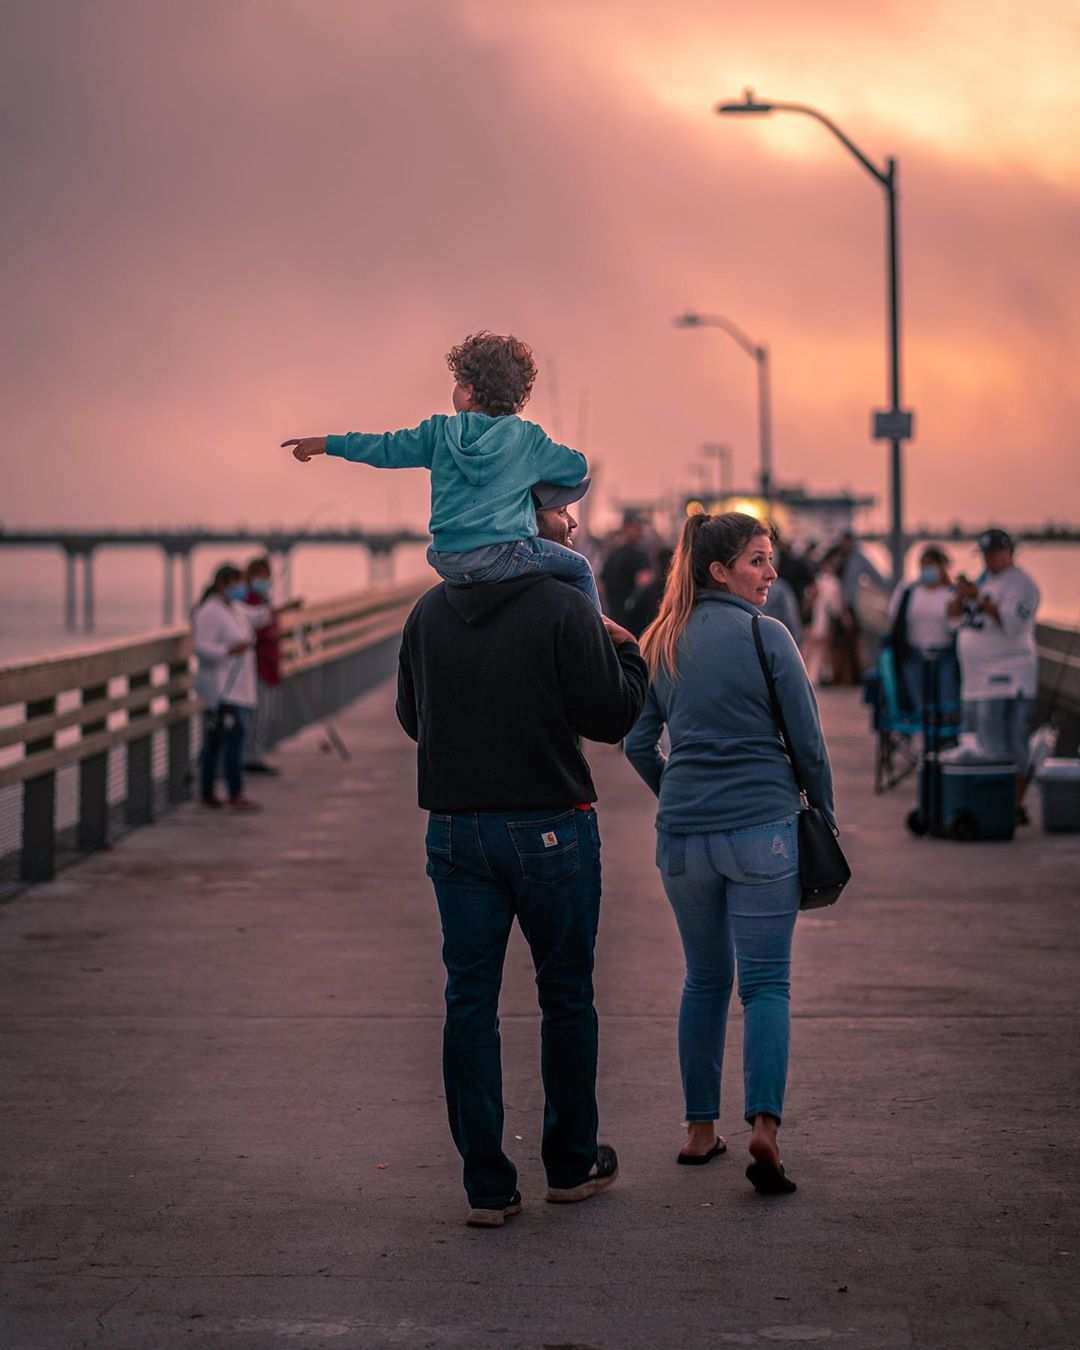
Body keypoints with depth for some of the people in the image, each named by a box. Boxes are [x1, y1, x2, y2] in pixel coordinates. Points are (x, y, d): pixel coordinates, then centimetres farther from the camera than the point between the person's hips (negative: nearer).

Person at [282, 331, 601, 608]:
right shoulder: (528, 439, 4)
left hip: (448, 564, 4)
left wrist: (327, 444, 27)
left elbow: (386, 449, 15)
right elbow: (577, 467, 11)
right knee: (579, 570, 14)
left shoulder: (441, 431, 9)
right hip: (501, 557, -3)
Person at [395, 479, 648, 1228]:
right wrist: (626, 652, 7)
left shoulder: (429, 613, 4)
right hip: (549, 829, -4)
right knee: (566, 996, 12)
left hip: (455, 828, 4)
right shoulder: (564, 612, -13)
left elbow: (411, 717, 12)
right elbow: (611, 716, -11)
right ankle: (572, 1163, 23)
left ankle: (487, 1184, 5)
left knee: (470, 1002, 5)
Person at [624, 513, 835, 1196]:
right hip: (763, 829, -4)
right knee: (766, 981, -1)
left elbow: (638, 744, 11)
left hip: (682, 833, 5)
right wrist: (824, 816, 8)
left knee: (704, 978, 15)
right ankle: (764, 1125, -15)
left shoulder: (663, 641, 7)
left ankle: (701, 1130, 19)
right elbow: (809, 741, -5)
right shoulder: (765, 636, -8)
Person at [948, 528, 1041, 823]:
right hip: (976, 680, 9)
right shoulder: (982, 580, 18)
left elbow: (1010, 623, -22)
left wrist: (979, 598, -27)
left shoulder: (1020, 584, -8)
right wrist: (960, 595, -6)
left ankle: (1015, 807, -12)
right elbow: (954, 618, 14)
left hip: (1006, 681, -9)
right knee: (977, 747, 9)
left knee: (1006, 746, -12)